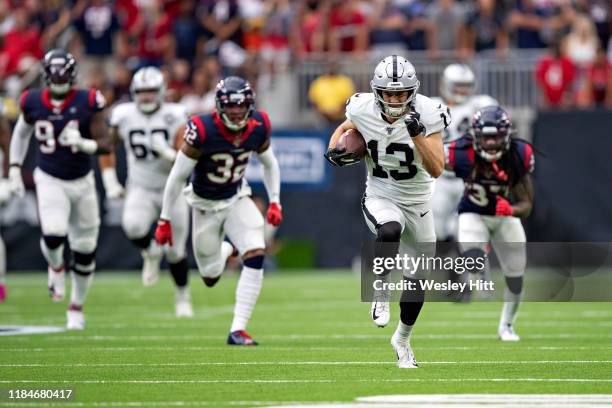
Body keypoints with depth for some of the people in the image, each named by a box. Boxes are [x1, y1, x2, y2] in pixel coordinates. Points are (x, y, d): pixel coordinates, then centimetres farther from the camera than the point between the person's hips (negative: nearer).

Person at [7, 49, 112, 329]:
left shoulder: (88, 102, -11)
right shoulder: (33, 102, -4)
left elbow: (105, 145, -11)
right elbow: (21, 134, 15)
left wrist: (83, 144, -31)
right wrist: (14, 169, 11)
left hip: (82, 181, 1)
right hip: (50, 180, -1)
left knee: (85, 249, 7)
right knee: (53, 234, -26)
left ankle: (76, 306, 29)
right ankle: (56, 268, 10)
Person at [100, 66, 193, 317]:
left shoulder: (174, 117, -12)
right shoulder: (124, 116, -6)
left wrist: (166, 153, -34)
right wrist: (110, 181, 3)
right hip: (141, 190, 1)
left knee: (175, 251, 5)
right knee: (132, 225, -31)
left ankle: (183, 296, 30)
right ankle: (150, 253, 3)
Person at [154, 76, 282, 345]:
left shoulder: (258, 127, -15)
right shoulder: (203, 131, -28)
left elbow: (269, 163, 7)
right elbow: (177, 176, -18)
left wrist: (274, 202, 0)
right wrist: (165, 219, -13)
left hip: (236, 199, 2)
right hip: (205, 205, -2)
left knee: (256, 256, -22)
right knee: (211, 279, 7)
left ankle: (238, 330, -16)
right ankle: (226, 250, 46)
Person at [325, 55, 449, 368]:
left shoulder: (427, 116, -20)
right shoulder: (363, 110, -14)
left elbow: (437, 170, -24)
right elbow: (345, 128, 10)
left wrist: (417, 134, -37)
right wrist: (335, 149, -11)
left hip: (418, 204, 1)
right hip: (380, 198, -1)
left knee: (419, 278, 13)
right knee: (390, 231, -39)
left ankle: (402, 339, 37)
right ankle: (380, 293, -17)